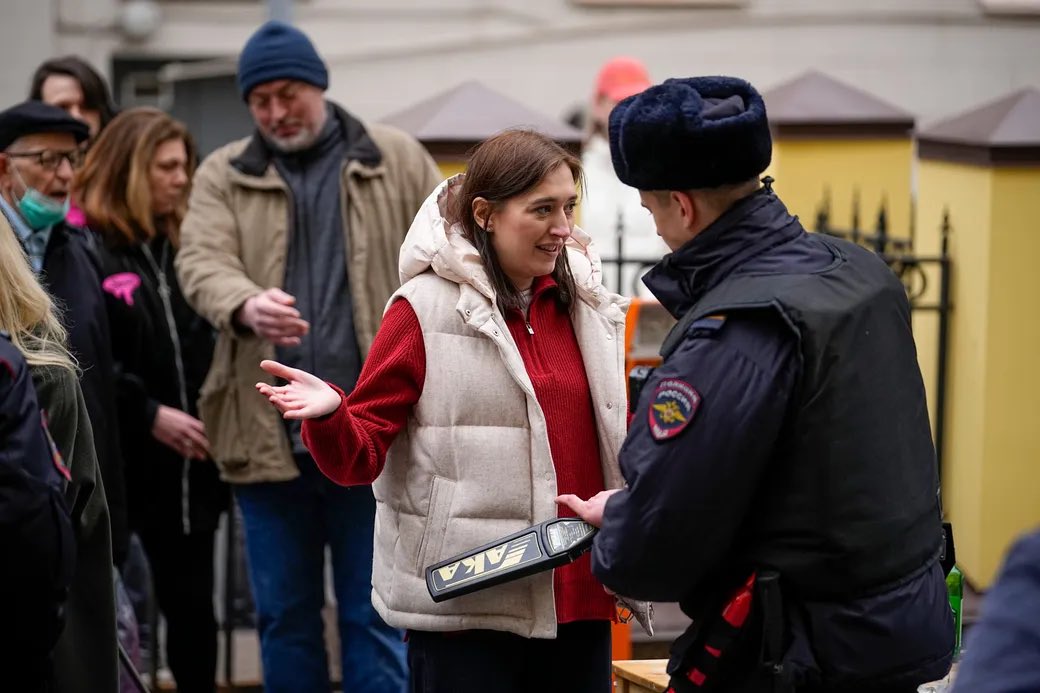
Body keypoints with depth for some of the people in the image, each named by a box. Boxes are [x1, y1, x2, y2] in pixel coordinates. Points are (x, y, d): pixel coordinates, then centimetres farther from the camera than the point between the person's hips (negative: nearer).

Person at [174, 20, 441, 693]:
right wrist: (246, 304, -31)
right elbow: (202, 262, -9)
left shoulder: (398, 161, 5)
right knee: (285, 617, 12)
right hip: (268, 436, 2)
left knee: (376, 617, 4)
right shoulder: (223, 175, 7)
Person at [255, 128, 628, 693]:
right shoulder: (427, 309, -6)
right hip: (467, 607, -5)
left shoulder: (587, 307, 10)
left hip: (578, 598, 5)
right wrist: (328, 415, -27)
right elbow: (360, 457, -7)